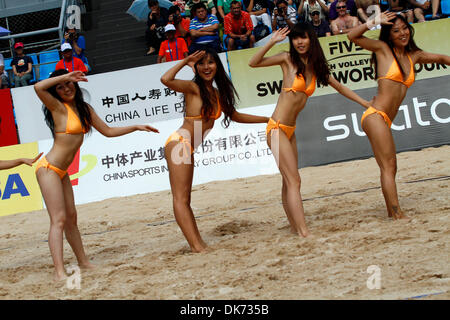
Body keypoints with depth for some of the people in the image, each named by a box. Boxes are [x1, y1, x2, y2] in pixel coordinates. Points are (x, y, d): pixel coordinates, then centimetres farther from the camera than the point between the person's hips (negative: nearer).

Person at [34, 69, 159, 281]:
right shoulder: (58, 108, -10)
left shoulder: (84, 109, 12)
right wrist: (64, 75, -20)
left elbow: (108, 131, 21)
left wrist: (136, 127, 18)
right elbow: (39, 87, -29)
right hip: (49, 168, -8)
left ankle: (83, 262, 24)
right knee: (58, 219, -13)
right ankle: (59, 271, -17)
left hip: (62, 172, 8)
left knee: (71, 218, 15)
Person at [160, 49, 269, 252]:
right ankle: (197, 246, -18)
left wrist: (267, 119, 32)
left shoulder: (217, 94, 14)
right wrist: (186, 61, -13)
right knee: (180, 198, -10)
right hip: (179, 143, -8)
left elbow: (235, 116, 29)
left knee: (184, 199, 10)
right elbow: (166, 80, -27)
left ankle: (199, 244, 8)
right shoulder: (193, 88, -9)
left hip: (188, 149, 8)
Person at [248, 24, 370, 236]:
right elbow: (253, 63, -14)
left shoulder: (316, 66, 11)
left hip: (290, 130, 6)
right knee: (293, 180, -11)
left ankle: (295, 227, 14)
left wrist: (366, 103, 26)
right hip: (277, 128, -6)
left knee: (289, 182, 10)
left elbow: (339, 87, 23)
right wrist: (272, 42, -22)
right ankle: (303, 232, -15)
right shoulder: (288, 59, -5)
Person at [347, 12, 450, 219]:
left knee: (390, 169, 10)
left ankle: (392, 213, 15)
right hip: (375, 116, -7)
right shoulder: (383, 49, 0)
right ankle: (397, 214, -14)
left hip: (385, 122, 7)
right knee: (388, 167, -11)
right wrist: (373, 22, -11)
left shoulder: (413, 56, 15)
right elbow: (352, 36, -6)